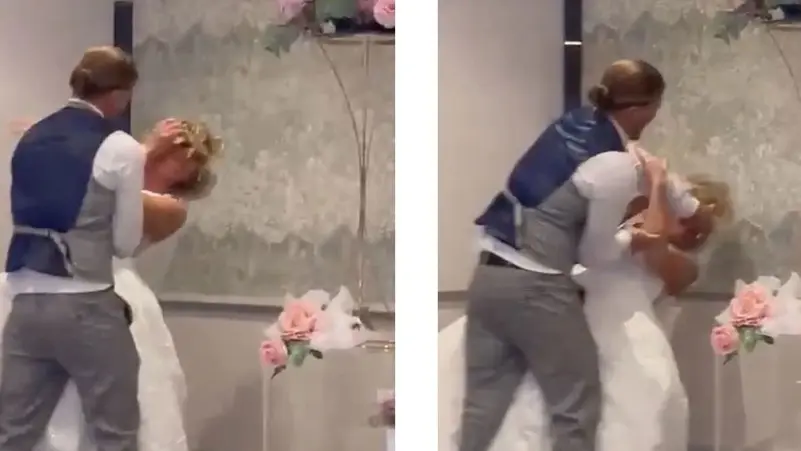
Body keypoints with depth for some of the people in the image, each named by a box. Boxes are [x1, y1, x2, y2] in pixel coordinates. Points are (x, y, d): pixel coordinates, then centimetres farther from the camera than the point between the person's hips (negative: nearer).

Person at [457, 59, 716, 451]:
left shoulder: (573, 123, 9)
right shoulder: (617, 167, -17)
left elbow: (646, 169, 26)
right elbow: (596, 255, -7)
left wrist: (691, 208, 38)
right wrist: (633, 241, 14)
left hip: (487, 274, 8)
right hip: (535, 287, -8)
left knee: (483, 403, 12)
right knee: (576, 405, 8)